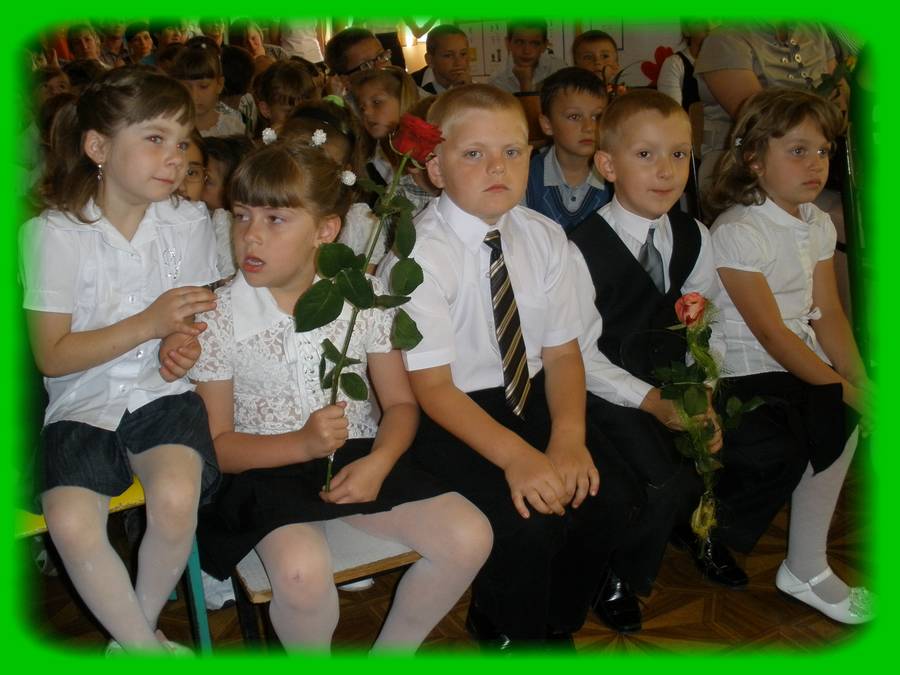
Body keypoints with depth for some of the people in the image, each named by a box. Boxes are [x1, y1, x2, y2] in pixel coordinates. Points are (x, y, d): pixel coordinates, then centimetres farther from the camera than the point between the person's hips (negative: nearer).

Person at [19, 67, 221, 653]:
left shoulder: (189, 223, 2)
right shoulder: (55, 233, -6)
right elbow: (52, 356, -8)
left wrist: (186, 342, -8)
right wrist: (150, 324, -19)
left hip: (163, 392, 1)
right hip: (84, 401, -1)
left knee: (176, 498, -28)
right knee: (72, 523, -26)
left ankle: (135, 632, 3)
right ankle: (146, 647, 0)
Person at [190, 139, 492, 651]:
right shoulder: (220, 318, -7)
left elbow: (401, 403, 4)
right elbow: (217, 444, -4)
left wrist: (378, 462, -16)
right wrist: (303, 443, -20)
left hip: (360, 457, 3)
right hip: (269, 470, -3)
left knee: (469, 536, -15)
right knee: (303, 570, -34)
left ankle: (387, 657, 10)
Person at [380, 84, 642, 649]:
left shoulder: (545, 238, 1)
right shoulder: (418, 255, -16)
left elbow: (562, 351, 0)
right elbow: (433, 387, -18)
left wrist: (568, 438, -17)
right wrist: (516, 457, -30)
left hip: (531, 398, 6)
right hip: (448, 417, -5)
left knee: (613, 499, -11)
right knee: (529, 517, -24)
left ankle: (556, 623, 17)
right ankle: (507, 634, 10)